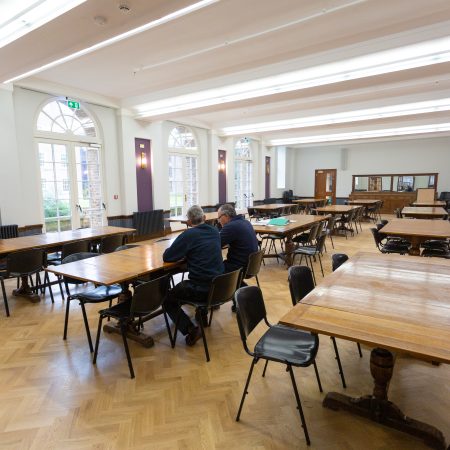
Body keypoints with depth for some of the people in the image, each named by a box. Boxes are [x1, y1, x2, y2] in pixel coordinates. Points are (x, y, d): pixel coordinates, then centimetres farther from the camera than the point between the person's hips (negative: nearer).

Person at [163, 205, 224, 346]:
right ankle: (203, 316, 37)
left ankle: (190, 330, -2)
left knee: (168, 299, 14)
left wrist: (181, 252, 11)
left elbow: (166, 257, -8)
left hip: (201, 289, -7)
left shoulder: (189, 235, -12)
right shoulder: (215, 231, 7)